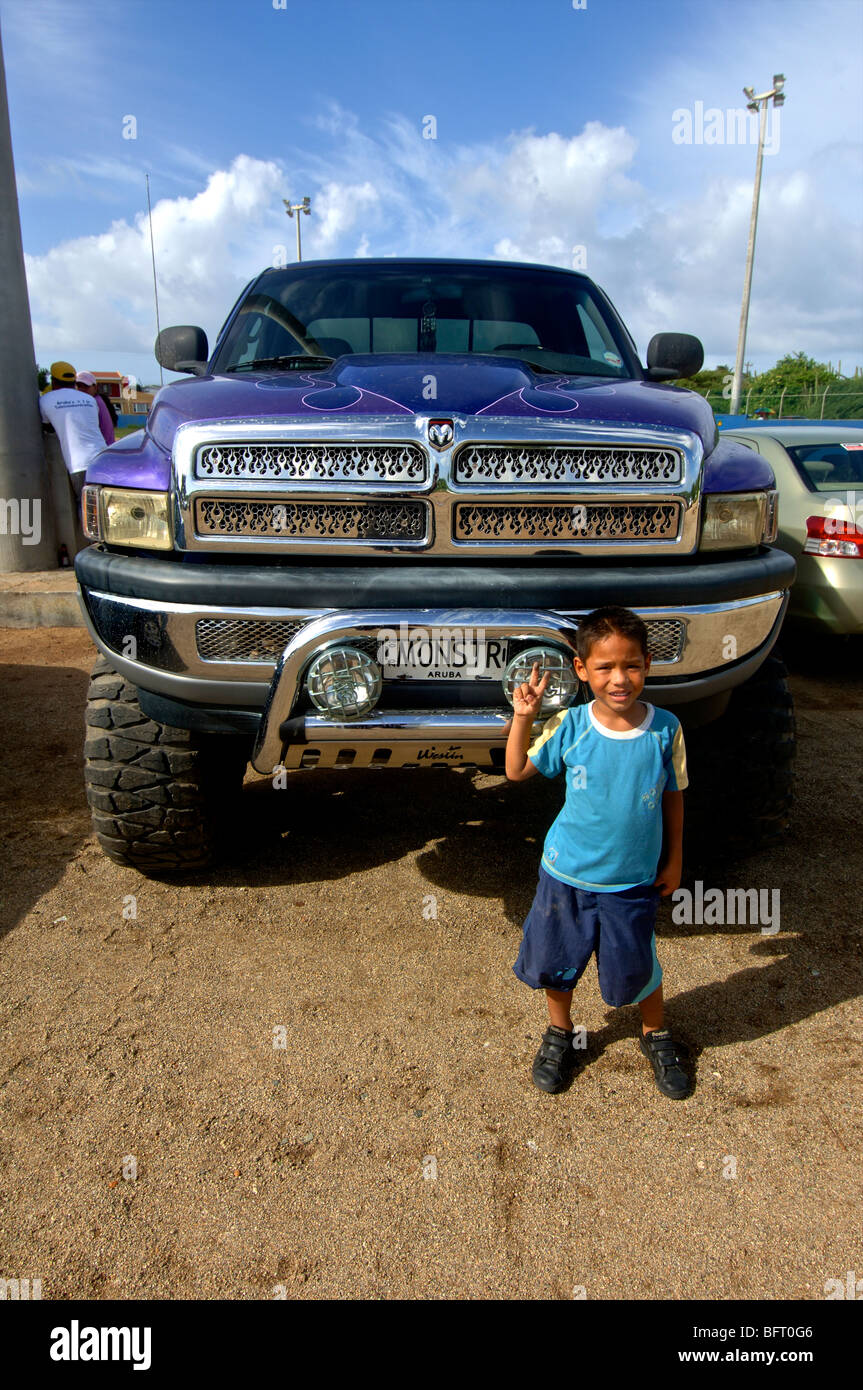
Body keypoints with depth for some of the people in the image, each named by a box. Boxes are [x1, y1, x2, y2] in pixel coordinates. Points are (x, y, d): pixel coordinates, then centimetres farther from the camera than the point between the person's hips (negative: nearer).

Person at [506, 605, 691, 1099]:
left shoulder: (665, 729, -13)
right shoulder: (569, 727, -15)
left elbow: (673, 796, 0)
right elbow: (518, 771, -5)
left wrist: (674, 859, 6)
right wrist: (524, 716, -19)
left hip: (634, 882, 0)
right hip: (567, 874, 1)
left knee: (637, 968, 15)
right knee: (556, 962, 17)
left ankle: (657, 1034, 46)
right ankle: (560, 1032, 45)